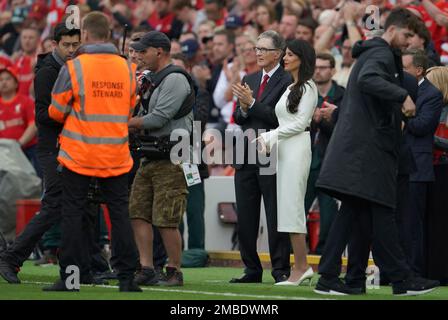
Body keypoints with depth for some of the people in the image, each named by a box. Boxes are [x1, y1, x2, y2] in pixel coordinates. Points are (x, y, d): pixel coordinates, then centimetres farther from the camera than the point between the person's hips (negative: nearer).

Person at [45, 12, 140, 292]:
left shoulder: (73, 67, -10)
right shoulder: (126, 67, 3)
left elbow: (56, 112, -3)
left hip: (79, 154, -3)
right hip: (116, 157, 3)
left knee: (73, 213, 4)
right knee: (120, 212, 7)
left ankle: (70, 277, 3)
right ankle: (127, 277, 5)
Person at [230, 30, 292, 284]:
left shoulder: (287, 81, -7)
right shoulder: (249, 80, 16)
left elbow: (280, 118, -16)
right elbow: (237, 118, 15)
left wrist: (252, 104, -16)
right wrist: (243, 110, -7)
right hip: (246, 156, 7)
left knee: (275, 216, -2)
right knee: (246, 218, 9)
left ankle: (281, 270, 3)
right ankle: (252, 269, 16)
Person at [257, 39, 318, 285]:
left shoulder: (308, 87, -6)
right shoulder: (291, 88, 20)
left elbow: (300, 123, -13)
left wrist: (271, 136, -9)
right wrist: (269, 138, 4)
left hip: (297, 147, -9)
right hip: (285, 149, 9)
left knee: (291, 207, -11)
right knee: (289, 208, 5)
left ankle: (300, 267, -10)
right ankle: (302, 266, 5)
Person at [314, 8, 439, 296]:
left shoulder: (371, 53, 23)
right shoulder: (382, 54, -10)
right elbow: (368, 79, -30)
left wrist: (394, 121, 20)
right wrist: (403, 96, -33)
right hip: (370, 145, -10)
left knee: (352, 212, 7)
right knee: (382, 212, -6)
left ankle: (329, 278, 5)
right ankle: (402, 279, -2)